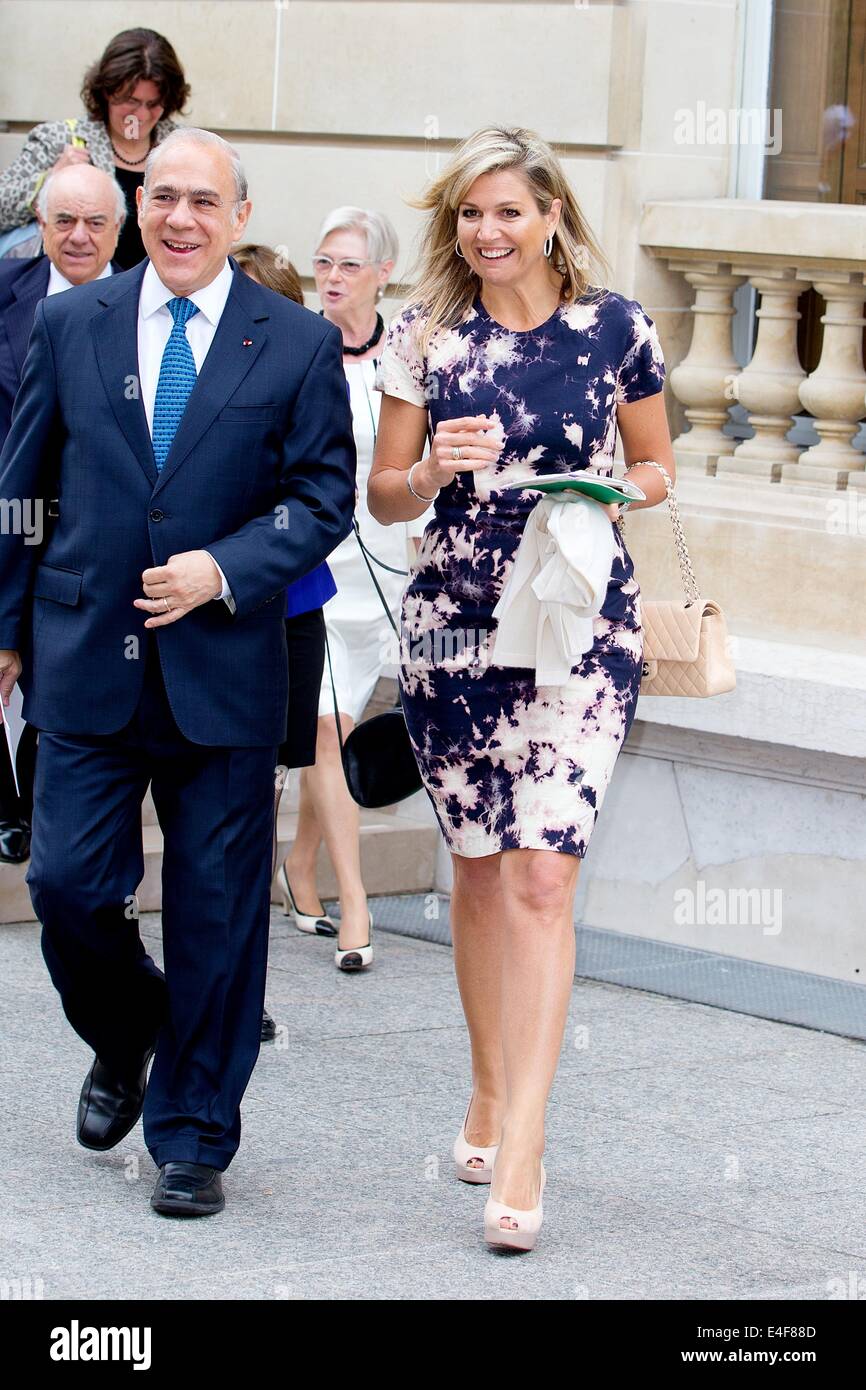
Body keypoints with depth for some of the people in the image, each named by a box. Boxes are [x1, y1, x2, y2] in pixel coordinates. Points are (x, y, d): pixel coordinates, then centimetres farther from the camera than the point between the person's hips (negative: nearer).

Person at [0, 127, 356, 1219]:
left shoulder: (298, 345, 1)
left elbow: (323, 497, -1)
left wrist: (223, 570, -16)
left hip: (223, 668, -1)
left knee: (215, 911, 3)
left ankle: (192, 1137, 15)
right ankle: (123, 1044, 31)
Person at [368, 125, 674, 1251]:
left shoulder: (615, 328, -1)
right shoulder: (426, 336, 3)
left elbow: (655, 464, 12)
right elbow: (385, 496, 7)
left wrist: (617, 492, -10)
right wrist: (434, 468, -14)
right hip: (454, 629, 2)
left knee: (541, 872, -12)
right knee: (478, 869, 12)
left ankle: (521, 1148, -13)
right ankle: (491, 1090, 31)